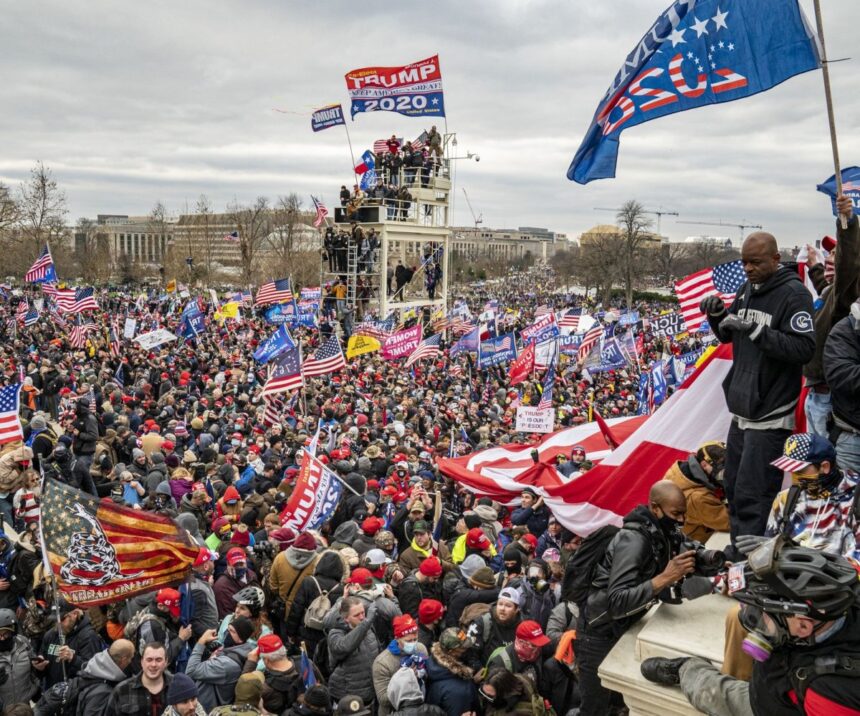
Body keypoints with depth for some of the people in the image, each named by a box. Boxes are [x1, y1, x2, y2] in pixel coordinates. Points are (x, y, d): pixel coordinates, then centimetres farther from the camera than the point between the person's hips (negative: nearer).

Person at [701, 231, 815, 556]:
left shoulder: (794, 294, -13)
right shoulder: (746, 290, 10)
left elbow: (804, 348, -21)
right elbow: (727, 336, 18)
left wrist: (755, 330, -28)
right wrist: (717, 314, -2)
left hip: (769, 415, -8)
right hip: (742, 408, 8)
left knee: (751, 495, -6)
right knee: (734, 486, 17)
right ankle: (738, 550, 32)